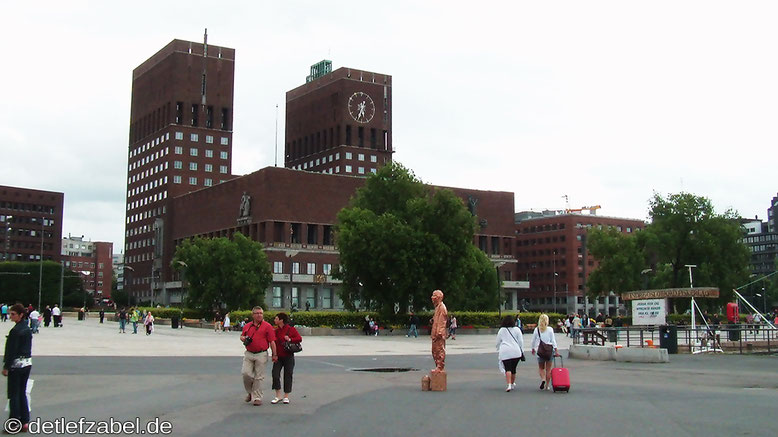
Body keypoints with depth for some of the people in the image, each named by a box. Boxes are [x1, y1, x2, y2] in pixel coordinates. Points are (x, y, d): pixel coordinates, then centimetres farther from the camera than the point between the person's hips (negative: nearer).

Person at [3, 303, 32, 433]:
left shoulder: (15, 331, -17)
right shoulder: (27, 329, 8)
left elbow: (12, 350, -17)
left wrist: (6, 367, -12)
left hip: (16, 364, -8)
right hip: (27, 364, 8)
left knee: (14, 394, 1)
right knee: (23, 393, 13)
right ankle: (25, 422, 16)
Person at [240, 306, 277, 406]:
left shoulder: (267, 326, -2)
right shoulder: (247, 326, 10)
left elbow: (272, 342, -3)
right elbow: (242, 336, 25)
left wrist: (275, 354, -6)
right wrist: (244, 339, 0)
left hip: (261, 355, -3)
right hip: (248, 354, 3)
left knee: (259, 377, 2)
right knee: (245, 373, -6)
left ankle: (257, 398, 11)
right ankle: (250, 392, 19)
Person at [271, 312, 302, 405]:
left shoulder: (291, 329, -4)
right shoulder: (275, 331, 8)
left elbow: (299, 339, -7)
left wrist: (290, 339, -20)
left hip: (288, 356, -3)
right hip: (278, 357, 3)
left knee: (288, 375, 2)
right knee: (275, 374, -7)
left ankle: (286, 397, 13)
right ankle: (278, 396, 4)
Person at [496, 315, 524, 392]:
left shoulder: (501, 330, 9)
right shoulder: (517, 329, 8)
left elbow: (498, 342, 15)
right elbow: (521, 341, 6)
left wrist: (498, 352, 27)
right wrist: (522, 351, 13)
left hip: (505, 352, -1)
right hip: (516, 351, 1)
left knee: (507, 369, -8)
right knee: (513, 368, 14)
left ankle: (509, 385, -23)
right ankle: (512, 384, 25)